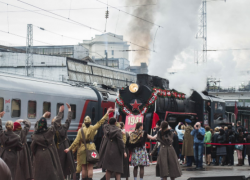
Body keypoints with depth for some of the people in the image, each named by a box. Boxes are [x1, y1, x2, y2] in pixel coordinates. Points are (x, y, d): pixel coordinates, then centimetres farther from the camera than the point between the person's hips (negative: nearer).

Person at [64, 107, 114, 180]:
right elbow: (101, 122, 3)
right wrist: (107, 113, 12)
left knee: (84, 168, 7)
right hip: (91, 148, 0)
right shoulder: (93, 128, -5)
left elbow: (76, 141, -8)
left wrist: (69, 149, 0)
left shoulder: (81, 130, -6)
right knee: (90, 168, 0)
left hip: (83, 149, 0)